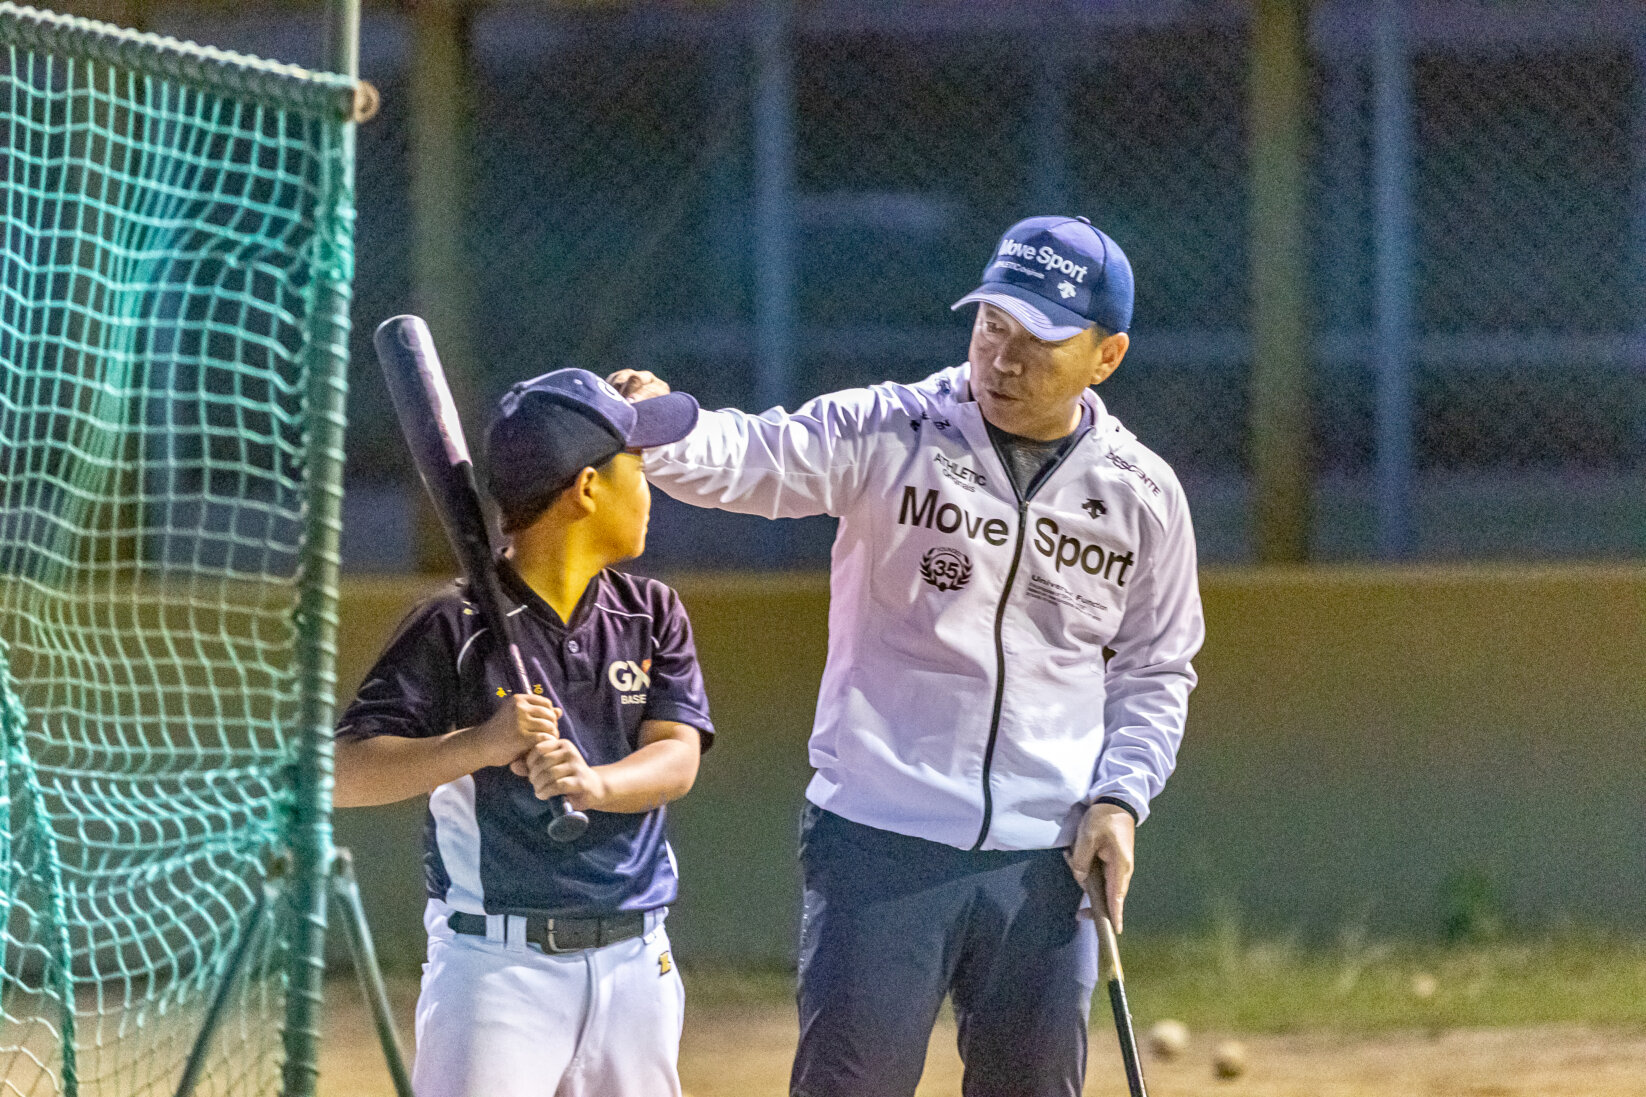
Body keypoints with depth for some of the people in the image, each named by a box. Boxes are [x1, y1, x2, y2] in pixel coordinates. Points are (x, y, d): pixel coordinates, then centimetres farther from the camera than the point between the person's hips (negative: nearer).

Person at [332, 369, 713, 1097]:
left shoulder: (652, 617, 9)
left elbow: (676, 762, -4)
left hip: (633, 964, 5)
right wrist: (481, 745, -28)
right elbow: (342, 776, -14)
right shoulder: (457, 628, -8)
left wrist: (594, 783, -26)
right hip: (497, 963, -5)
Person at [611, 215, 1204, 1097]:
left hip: (1045, 859, 3)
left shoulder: (1143, 494, 5)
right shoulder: (888, 436, -4)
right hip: (880, 842, -3)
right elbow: (750, 457, -21)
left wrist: (1119, 798, 0)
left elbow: (1154, 674, 16)